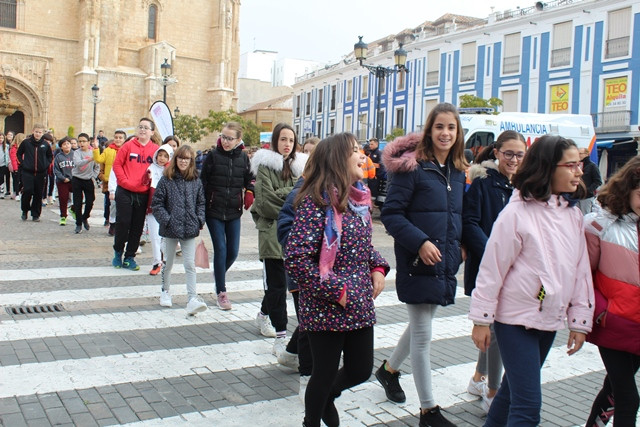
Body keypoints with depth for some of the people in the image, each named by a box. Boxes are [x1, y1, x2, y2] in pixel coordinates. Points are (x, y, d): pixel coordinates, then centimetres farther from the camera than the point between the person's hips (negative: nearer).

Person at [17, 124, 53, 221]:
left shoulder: (45, 144, 3)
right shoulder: (26, 142, -1)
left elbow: (50, 156, 17)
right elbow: (18, 153, 11)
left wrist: (46, 165, 4)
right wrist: (22, 163, 1)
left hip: (40, 173, 2)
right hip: (27, 172, -2)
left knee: (38, 194, 4)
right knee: (27, 191, -10)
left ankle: (36, 214, 14)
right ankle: (25, 211, 14)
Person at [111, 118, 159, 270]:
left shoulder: (155, 149, 2)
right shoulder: (129, 146, 0)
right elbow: (117, 164, 0)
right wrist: (125, 181, -10)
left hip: (143, 194, 1)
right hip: (125, 192, -1)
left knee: (137, 227, 6)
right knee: (123, 223, 0)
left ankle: (129, 257, 18)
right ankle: (118, 252, 21)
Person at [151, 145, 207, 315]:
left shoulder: (196, 181, 4)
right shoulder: (166, 180, -4)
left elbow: (201, 203, 10)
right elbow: (156, 203, -4)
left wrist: (200, 220, -3)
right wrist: (166, 220, -13)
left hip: (190, 230, 1)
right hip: (171, 229, -1)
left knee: (190, 265, -4)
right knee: (168, 263, 16)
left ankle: (192, 299, -6)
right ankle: (165, 292, 36)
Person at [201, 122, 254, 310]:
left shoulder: (243, 157, 3)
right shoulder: (213, 155, -3)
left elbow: (250, 179, 13)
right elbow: (203, 181, -1)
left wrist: (249, 192, -9)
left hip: (234, 212, 3)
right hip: (214, 211, -2)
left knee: (233, 251, 4)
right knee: (220, 249, -6)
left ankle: (219, 274, 37)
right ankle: (221, 292, 6)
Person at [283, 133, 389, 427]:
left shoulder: (359, 198, 5)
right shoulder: (316, 201, -18)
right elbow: (295, 258, -23)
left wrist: (378, 268, 1)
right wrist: (335, 290, -20)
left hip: (360, 305, 7)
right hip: (327, 310, -7)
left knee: (360, 370, 17)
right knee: (325, 374, 10)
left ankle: (328, 395, 48)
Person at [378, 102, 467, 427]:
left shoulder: (457, 171, 9)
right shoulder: (412, 167, -12)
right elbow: (390, 214, -14)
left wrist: (458, 246, 7)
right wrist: (419, 242, -23)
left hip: (446, 263, 7)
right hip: (418, 263, -7)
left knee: (420, 324, 21)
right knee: (422, 334, 2)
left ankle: (389, 370, 46)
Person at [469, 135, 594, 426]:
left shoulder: (573, 214, 4)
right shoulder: (518, 212, -16)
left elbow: (581, 270, 9)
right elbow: (491, 268, -14)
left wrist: (580, 321, 8)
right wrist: (481, 320, -12)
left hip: (550, 320, 7)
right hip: (516, 318, -7)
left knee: (514, 388, 20)